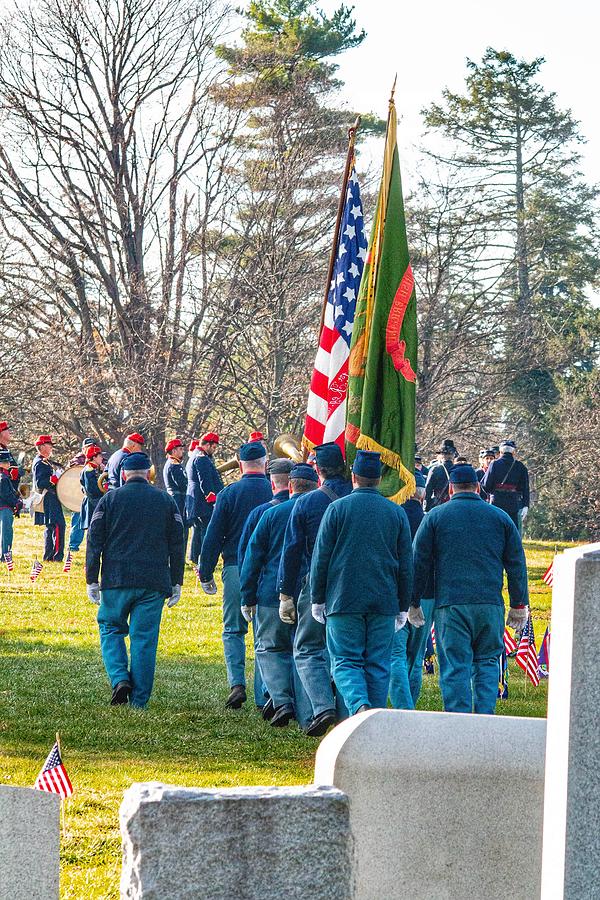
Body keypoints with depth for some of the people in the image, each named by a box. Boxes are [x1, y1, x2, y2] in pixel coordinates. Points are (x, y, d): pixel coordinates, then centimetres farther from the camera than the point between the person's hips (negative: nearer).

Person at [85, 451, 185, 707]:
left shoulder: (110, 500, 4)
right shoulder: (166, 501, 9)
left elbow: (94, 542, 1)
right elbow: (177, 545, 9)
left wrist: (92, 580, 4)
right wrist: (176, 583, 13)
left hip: (116, 581, -1)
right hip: (154, 584, 1)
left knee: (111, 629, 15)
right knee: (144, 638, 3)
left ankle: (119, 679, -7)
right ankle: (139, 701, 2)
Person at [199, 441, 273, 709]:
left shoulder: (229, 493, -2)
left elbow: (212, 538, -2)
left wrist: (206, 575, 7)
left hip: (236, 569, -1)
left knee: (233, 630, 11)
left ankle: (237, 683, -8)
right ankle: (263, 695, 6)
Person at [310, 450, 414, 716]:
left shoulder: (338, 508, -2)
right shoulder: (396, 512, 6)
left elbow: (320, 558, -1)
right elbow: (406, 565, 9)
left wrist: (318, 599, 7)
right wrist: (403, 606, 16)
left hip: (343, 601, -2)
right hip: (384, 602, 2)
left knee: (346, 661, 1)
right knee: (378, 665, 7)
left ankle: (359, 704, -25)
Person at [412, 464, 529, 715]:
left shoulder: (435, 517, 5)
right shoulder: (500, 517, 11)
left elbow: (420, 563, 5)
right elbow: (517, 565, 12)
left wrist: (414, 603, 11)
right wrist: (519, 604, 17)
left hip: (450, 604, -2)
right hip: (490, 604, 2)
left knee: (455, 667, -1)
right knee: (487, 662, 12)